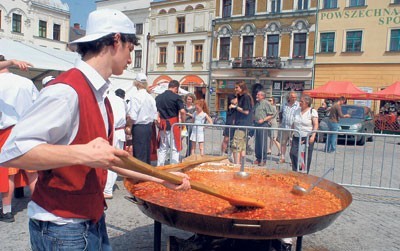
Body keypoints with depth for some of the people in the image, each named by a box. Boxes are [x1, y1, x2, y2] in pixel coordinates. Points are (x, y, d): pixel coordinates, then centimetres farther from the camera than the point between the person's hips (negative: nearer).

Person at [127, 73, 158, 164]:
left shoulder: (135, 97, -14)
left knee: (139, 155, 0)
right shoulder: (151, 97, 5)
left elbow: (132, 117, -19)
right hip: (149, 127, 7)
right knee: (147, 153, 16)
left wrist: (128, 124, -1)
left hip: (138, 128, -7)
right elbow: (155, 116, 7)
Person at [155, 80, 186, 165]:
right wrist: (183, 123, -2)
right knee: (175, 148, 4)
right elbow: (182, 111, -15)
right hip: (173, 125, -5)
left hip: (162, 126, 5)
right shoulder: (176, 97, -8)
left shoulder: (158, 97, 8)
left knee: (162, 148, 15)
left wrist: (158, 123, 10)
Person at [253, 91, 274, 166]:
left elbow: (271, 115, -9)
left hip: (263, 125, -8)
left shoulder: (266, 103, -6)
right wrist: (254, 120, 13)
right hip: (256, 124, 8)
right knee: (257, 142, 9)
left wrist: (263, 120, -17)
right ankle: (258, 158, 18)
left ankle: (263, 159, -1)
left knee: (263, 143, -7)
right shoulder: (257, 104, 18)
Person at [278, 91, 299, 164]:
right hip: (284, 127, 4)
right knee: (283, 143, 9)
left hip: (293, 128, -4)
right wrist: (281, 122, 15)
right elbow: (281, 113, 25)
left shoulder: (298, 105, -2)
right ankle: (282, 158, 19)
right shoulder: (285, 105, 11)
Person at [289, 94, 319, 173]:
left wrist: (313, 136, -18)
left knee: (306, 157, 1)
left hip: (307, 138, -5)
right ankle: (295, 171, 3)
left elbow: (316, 125, -8)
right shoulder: (297, 111, 13)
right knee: (293, 154, -7)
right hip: (296, 137, 5)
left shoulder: (312, 111, -3)